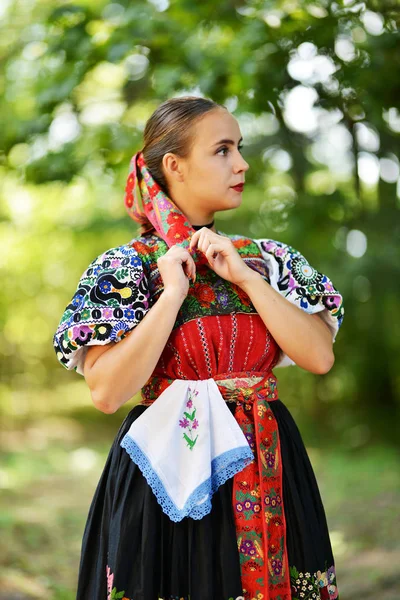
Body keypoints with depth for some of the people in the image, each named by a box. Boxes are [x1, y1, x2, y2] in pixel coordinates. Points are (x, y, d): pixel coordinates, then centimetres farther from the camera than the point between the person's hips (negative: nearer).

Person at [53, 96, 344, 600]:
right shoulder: (125, 266, -6)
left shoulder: (266, 259, 6)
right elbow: (106, 392, -17)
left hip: (267, 474, 4)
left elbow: (320, 357, -6)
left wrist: (244, 277, -10)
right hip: (167, 474, -4)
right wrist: (173, 293, -17)